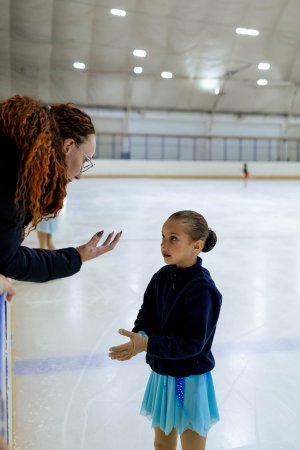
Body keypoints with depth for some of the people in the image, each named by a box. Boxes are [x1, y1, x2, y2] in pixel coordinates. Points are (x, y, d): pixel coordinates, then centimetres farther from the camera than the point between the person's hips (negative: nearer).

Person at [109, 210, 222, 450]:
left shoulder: (202, 288, -25)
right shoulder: (162, 276, -2)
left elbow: (193, 343, -26)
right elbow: (146, 314, 3)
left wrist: (146, 344, -31)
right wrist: (139, 336, -18)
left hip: (189, 380, -6)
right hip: (162, 374, 7)